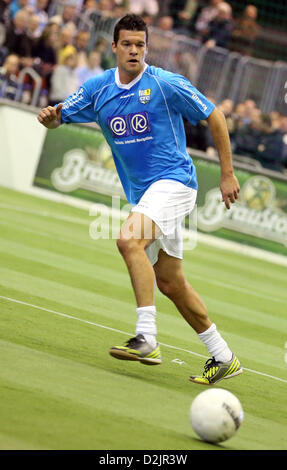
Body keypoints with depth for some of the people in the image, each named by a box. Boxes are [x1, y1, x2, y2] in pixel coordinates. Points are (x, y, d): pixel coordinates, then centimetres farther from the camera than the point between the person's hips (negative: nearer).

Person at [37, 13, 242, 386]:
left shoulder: (167, 85, -9)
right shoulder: (97, 89, 5)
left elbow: (214, 117, -2)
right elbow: (59, 117, 9)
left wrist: (228, 174, -2)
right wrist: (50, 116, -17)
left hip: (174, 180, -7)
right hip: (142, 194, 7)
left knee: (129, 240, -31)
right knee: (170, 283, 10)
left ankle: (147, 337, -34)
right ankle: (223, 358, 21)